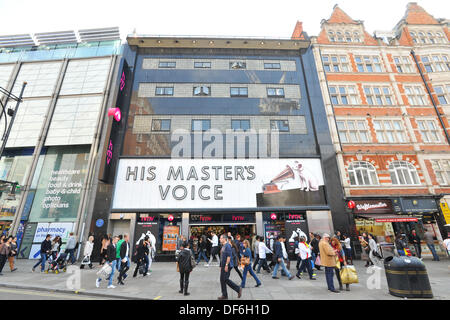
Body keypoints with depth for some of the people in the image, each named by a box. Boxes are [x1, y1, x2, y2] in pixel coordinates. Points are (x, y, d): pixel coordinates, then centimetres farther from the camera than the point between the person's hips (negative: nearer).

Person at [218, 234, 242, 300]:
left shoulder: (227, 245, -15)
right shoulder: (223, 246, 15)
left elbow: (229, 256, -22)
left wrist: (226, 265, -24)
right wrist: (221, 266, 21)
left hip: (227, 266, -10)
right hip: (223, 266, 10)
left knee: (225, 279, -6)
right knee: (222, 280, 11)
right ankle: (224, 295, 18)